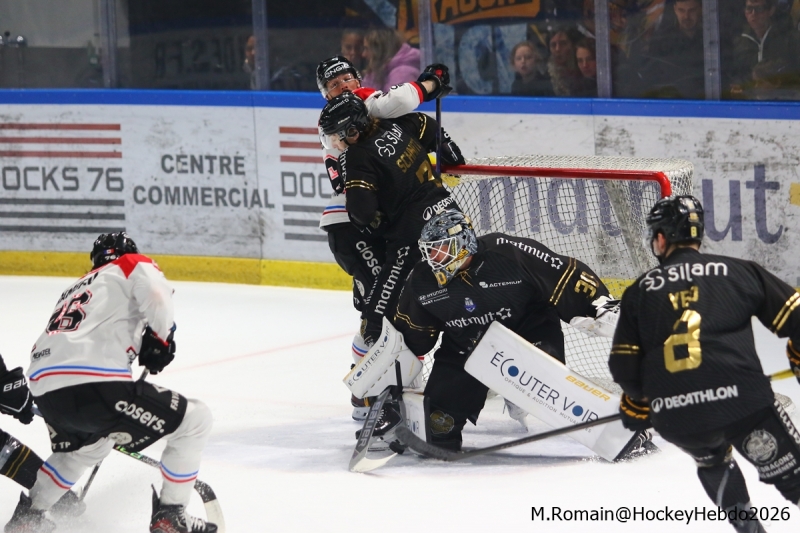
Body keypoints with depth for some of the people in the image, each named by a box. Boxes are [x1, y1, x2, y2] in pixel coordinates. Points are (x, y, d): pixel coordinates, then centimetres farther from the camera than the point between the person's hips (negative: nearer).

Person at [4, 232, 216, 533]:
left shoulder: (76, 289, 37)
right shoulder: (133, 265, 15)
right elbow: (155, 294, -8)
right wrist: (160, 338, 6)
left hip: (44, 388, 8)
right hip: (93, 383, -8)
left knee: (87, 446, 40)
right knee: (194, 420, 5)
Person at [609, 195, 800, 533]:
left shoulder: (639, 290, 14)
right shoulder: (738, 271, 10)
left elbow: (625, 368, 13)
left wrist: (636, 407, 33)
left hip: (674, 418, 2)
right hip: (742, 400, -2)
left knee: (711, 460, 34)